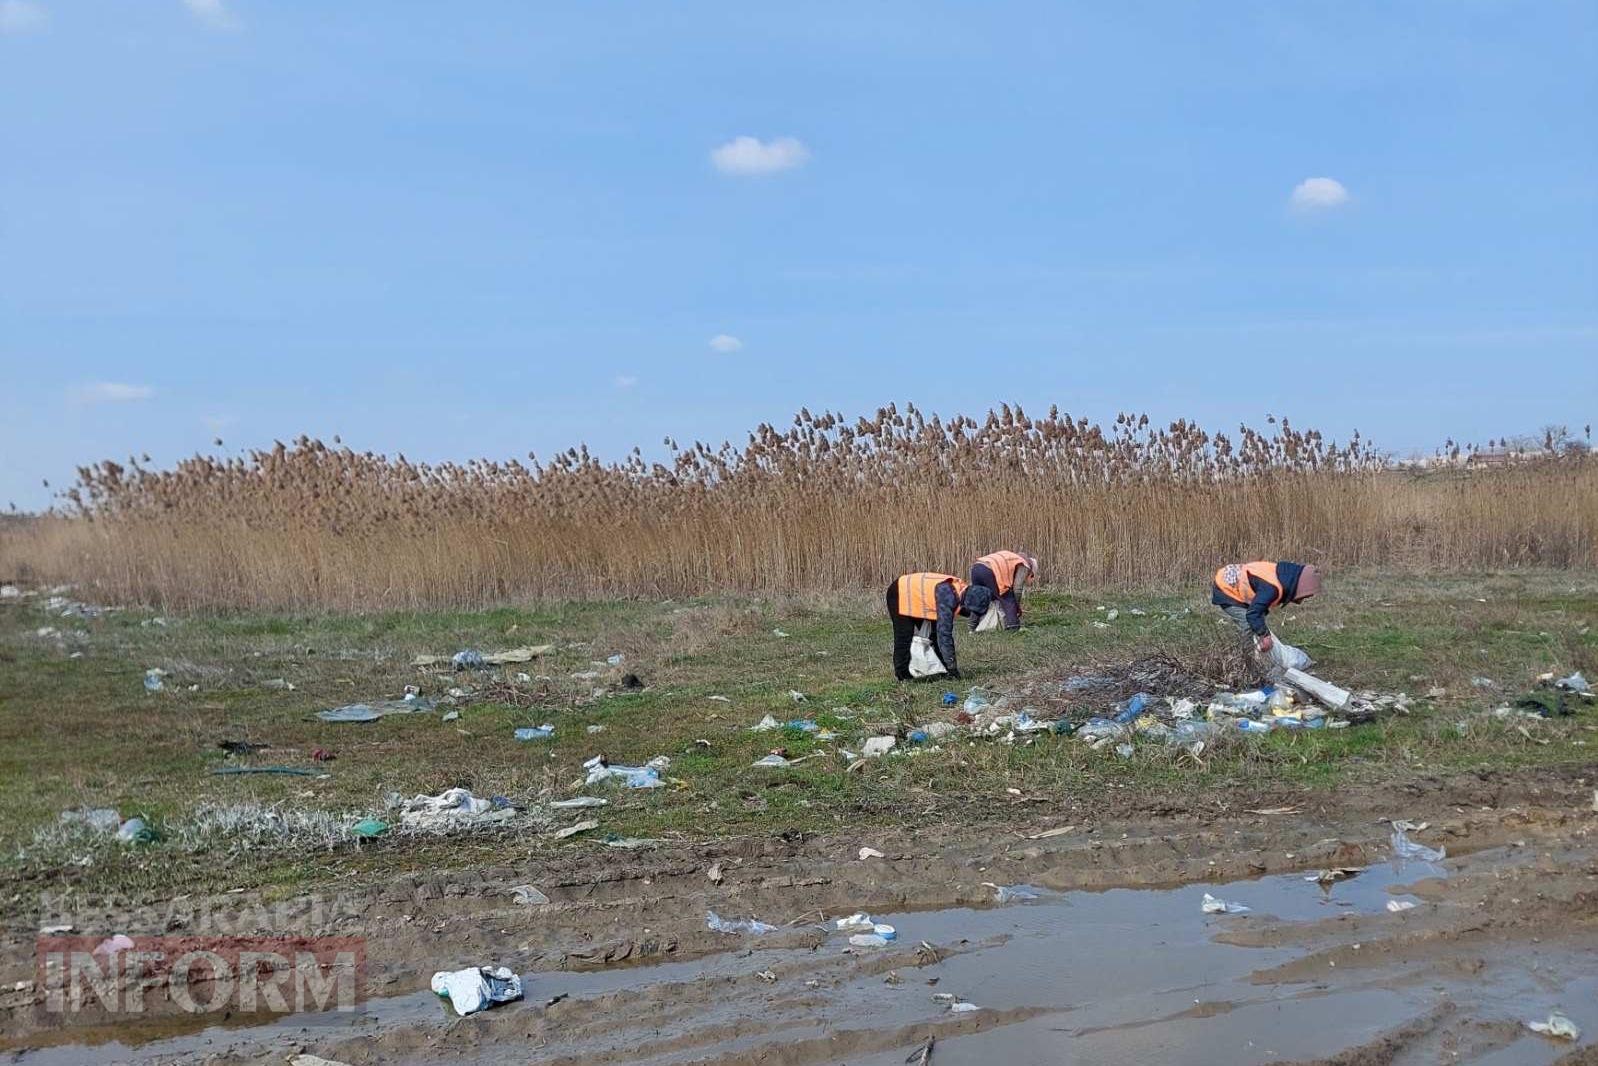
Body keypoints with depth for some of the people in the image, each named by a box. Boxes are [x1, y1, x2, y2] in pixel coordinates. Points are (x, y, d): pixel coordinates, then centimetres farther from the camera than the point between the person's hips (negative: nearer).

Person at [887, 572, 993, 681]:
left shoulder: (962, 589, -11)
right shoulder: (948, 596, -37)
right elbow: (944, 633, -37)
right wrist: (952, 667, -34)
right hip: (900, 594, -9)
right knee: (904, 637, -12)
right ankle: (903, 676, -4)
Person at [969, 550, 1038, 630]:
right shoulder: (1024, 566, 14)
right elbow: (1017, 588, 4)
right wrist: (1018, 606, 18)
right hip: (989, 572, -8)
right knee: (1008, 601, 3)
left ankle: (973, 626, 27)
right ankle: (1013, 627, -3)